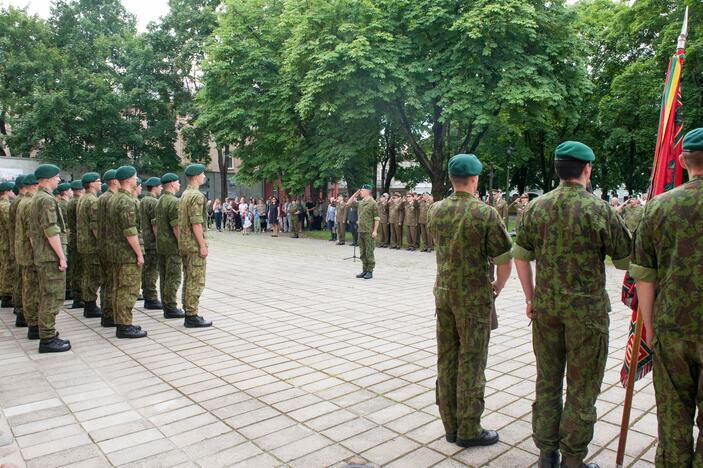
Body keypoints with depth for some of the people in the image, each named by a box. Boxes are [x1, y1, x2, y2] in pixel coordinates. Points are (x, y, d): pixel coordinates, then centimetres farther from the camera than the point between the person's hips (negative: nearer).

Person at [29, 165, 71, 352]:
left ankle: (48, 335, 23)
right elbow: (51, 231, -22)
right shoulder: (46, 200, -16)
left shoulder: (36, 198, 17)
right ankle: (47, 339, -1)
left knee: (46, 297, 15)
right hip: (51, 257, -11)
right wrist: (62, 257, -19)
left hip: (41, 257, 11)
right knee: (53, 297, -6)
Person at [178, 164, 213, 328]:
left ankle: (188, 313, 19)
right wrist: (203, 246, -19)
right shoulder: (197, 196, -15)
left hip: (184, 244, 10)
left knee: (188, 280, 13)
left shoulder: (184, 195, 15)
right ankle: (192, 317, -1)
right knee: (196, 282, -5)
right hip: (195, 245, -10)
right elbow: (196, 223, -21)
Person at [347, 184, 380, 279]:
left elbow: (377, 218, -11)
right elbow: (348, 204, 19)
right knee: (362, 253, 11)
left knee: (369, 253, -2)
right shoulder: (360, 203, 13)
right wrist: (355, 194, 12)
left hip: (369, 232, -7)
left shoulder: (373, 203, -8)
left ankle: (370, 271, 5)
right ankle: (364, 270, 20)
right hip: (361, 231, 7)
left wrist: (375, 231, -17)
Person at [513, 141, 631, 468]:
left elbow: (520, 257, 5)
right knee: (582, 389, 10)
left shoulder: (536, 207, 0)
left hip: (545, 306, 4)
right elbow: (625, 262, -4)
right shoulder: (600, 210, -12)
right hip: (586, 309, -4)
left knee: (547, 381, 15)